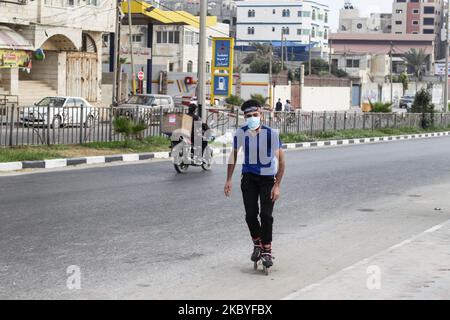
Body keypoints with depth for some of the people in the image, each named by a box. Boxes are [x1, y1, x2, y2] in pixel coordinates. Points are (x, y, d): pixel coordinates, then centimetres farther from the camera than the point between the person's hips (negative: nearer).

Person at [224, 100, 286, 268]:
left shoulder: (272, 133, -21)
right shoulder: (241, 133, -13)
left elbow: (281, 160, -15)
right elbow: (233, 155, 3)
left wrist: (277, 185, -19)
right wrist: (229, 180, 1)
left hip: (268, 178, -2)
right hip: (249, 177, 2)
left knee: (266, 215, -9)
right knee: (250, 215, -2)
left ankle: (267, 251, 7)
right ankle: (257, 244, 24)